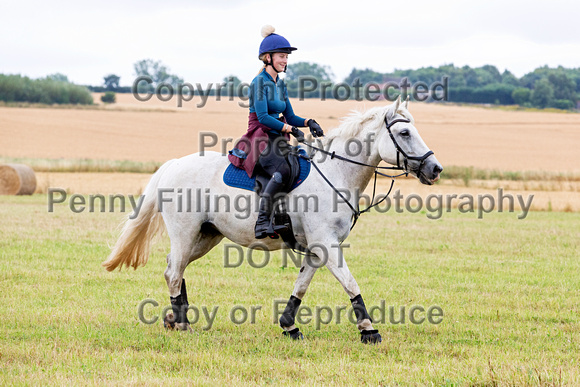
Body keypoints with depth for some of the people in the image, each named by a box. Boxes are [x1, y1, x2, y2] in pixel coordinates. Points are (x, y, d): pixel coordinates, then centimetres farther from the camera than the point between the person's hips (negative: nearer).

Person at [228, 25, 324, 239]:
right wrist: (290, 129, -22)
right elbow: (262, 117, -17)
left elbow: (290, 117, 18)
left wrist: (308, 122, -1)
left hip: (277, 140, 9)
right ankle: (261, 222, -38)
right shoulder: (260, 82, -7)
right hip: (260, 139, -9)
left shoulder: (280, 84, 17)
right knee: (282, 170, -35)